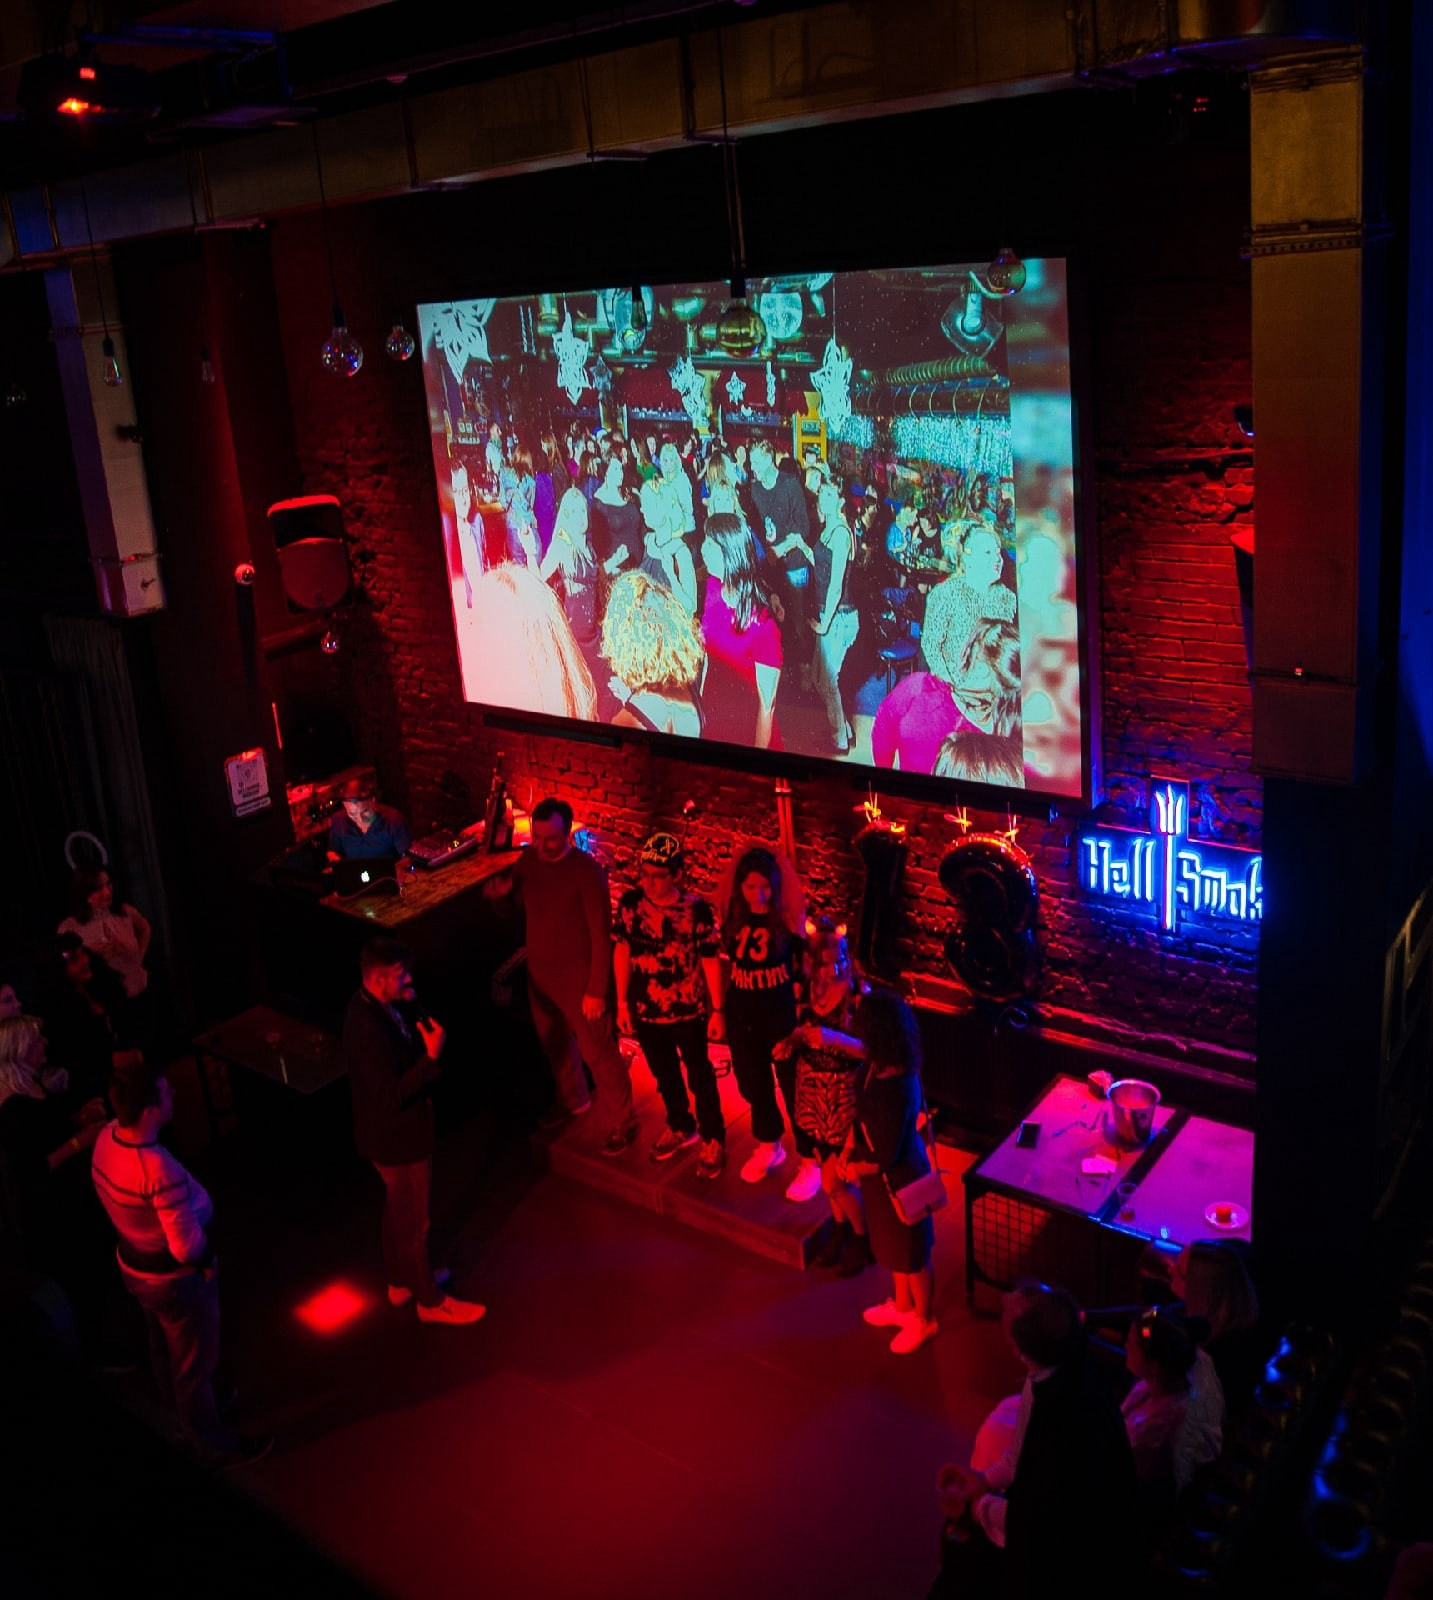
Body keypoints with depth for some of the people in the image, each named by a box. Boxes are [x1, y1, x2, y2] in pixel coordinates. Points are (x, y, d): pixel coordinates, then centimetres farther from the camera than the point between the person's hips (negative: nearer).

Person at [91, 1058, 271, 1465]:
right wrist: (206, 1258, -12)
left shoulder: (107, 1137, -15)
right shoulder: (160, 1171, -40)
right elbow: (187, 1246, -33)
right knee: (195, 1363, 15)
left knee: (164, 1347, 31)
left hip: (133, 1262, 8)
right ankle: (215, 1446, 36)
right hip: (176, 1279, -8)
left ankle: (182, 1411, 56)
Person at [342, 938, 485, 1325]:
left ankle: (401, 1281, 48)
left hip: (393, 1132, 9)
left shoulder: (377, 1004, -6)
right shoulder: (369, 1029, -35)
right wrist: (432, 1057, -35)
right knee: (414, 1221, 11)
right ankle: (430, 1301, 31)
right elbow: (392, 1096, -33)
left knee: (398, 1209, 27)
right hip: (397, 1139, -9)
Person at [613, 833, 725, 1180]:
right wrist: (622, 1001, 4)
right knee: (664, 1074, 23)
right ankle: (680, 1127, 47)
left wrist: (717, 1010, -7)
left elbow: (711, 960, -12)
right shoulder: (630, 902, -12)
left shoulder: (695, 909, -21)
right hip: (646, 1011, 4)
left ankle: (712, 1139, 34)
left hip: (688, 1012, -4)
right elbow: (623, 950, 0)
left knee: (699, 1076, 15)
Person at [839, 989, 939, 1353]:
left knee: (911, 1254, 18)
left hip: (898, 1178, -8)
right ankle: (902, 1305, 53)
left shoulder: (894, 1091, -39)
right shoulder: (877, 1067, -13)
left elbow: (885, 1158, -28)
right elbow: (862, 1115, 6)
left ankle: (924, 1321, 42)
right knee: (892, 1245, 30)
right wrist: (847, 1152, 0)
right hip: (883, 1175, 8)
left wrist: (857, 1170, -10)